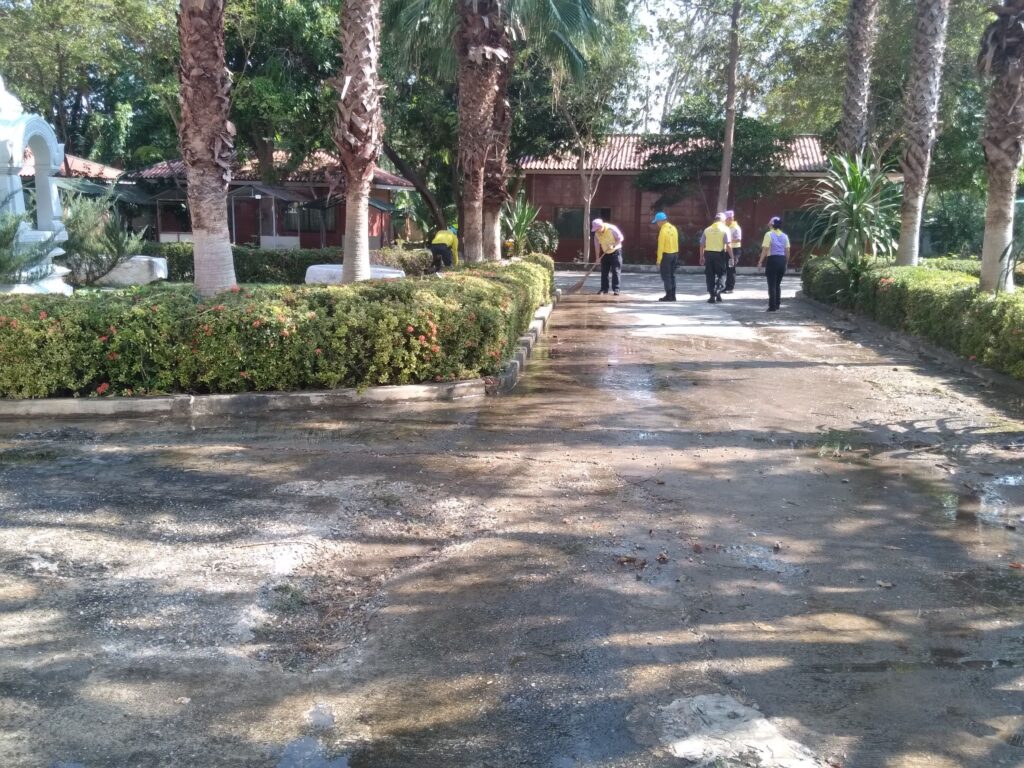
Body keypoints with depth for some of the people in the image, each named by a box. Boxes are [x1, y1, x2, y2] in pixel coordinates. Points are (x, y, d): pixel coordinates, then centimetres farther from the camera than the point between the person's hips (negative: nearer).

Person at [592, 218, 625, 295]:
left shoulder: (611, 229, -23)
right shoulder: (596, 233, -9)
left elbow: (620, 238, -16)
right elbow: (597, 245, -1)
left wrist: (613, 246, -29)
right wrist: (597, 257, -2)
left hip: (615, 252, -5)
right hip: (605, 253, 5)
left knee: (616, 271, -9)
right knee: (604, 272, 6)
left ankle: (616, 289, -8)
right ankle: (604, 288, 14)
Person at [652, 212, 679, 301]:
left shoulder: (663, 230, -15)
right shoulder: (673, 228, 8)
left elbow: (660, 246, -16)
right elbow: (676, 242, 11)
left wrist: (659, 259, -13)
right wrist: (675, 255, 15)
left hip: (666, 255, -8)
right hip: (675, 254, 8)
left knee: (666, 276, -2)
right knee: (672, 275, 13)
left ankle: (669, 295, -2)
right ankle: (673, 295, 15)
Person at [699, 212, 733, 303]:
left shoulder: (707, 230, 6)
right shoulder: (725, 229, -2)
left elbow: (702, 245, 6)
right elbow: (728, 245, -10)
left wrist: (702, 257, 14)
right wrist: (731, 257, -4)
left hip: (708, 253, 2)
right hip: (719, 254, -2)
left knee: (710, 275, 8)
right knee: (720, 275, 12)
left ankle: (712, 296, 9)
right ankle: (718, 291, -7)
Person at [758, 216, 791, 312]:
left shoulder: (769, 234, -6)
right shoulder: (784, 236, 10)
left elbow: (765, 249, -12)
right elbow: (787, 251, 8)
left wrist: (760, 261, -7)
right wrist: (786, 263, 17)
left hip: (772, 259, -5)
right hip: (782, 260, 5)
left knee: (772, 284, -1)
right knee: (778, 284, 16)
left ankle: (772, 306, -3)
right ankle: (777, 304, 20)